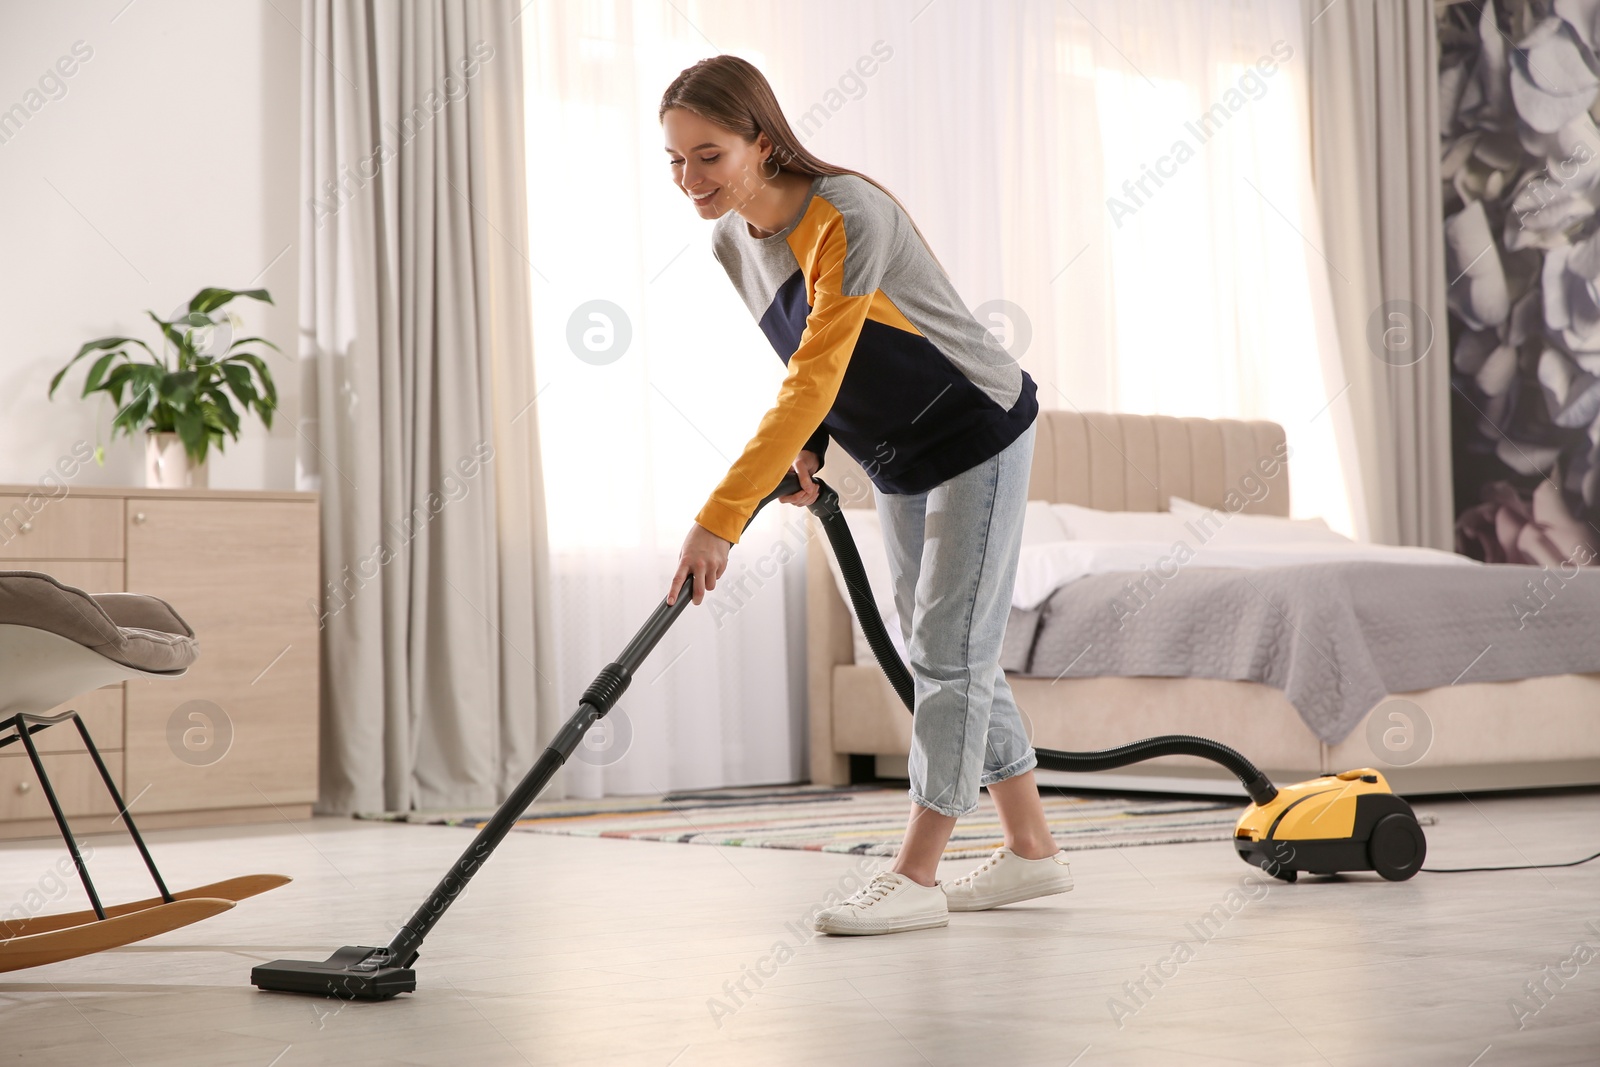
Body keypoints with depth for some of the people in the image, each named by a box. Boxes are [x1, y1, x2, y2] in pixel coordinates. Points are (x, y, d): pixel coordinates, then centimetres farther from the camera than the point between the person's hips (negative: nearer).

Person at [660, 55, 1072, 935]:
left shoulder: (849, 216, -30)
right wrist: (802, 449, -7)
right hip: (898, 464, 9)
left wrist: (720, 520, -41)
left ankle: (915, 876, -5)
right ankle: (1031, 848, 21)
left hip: (978, 434, -9)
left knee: (948, 649, -8)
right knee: (943, 655, 11)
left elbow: (816, 378, -37)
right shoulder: (732, 242, -3)